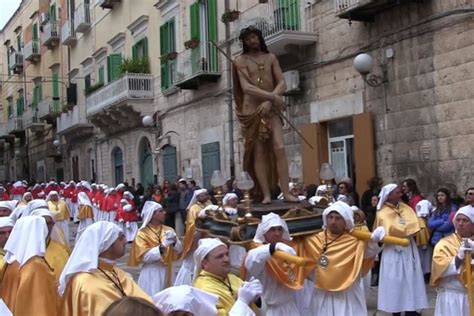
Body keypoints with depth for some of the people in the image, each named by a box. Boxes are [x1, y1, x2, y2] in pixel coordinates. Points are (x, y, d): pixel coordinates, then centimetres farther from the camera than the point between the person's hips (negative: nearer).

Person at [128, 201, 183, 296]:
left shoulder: (168, 230, 4)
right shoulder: (142, 233, -8)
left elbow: (179, 250, 1)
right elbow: (144, 257, -18)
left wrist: (174, 241, -19)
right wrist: (162, 246, -26)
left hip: (166, 272, 4)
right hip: (151, 273, -4)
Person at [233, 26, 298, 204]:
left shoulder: (270, 58, 11)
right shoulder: (241, 61, 2)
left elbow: (282, 84, 3)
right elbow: (246, 87, -11)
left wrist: (269, 101, -14)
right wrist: (272, 96, -19)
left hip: (271, 109, 2)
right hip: (251, 111, -2)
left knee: (279, 148, -11)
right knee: (259, 153, -4)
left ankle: (286, 193, -12)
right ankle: (266, 195, -3)